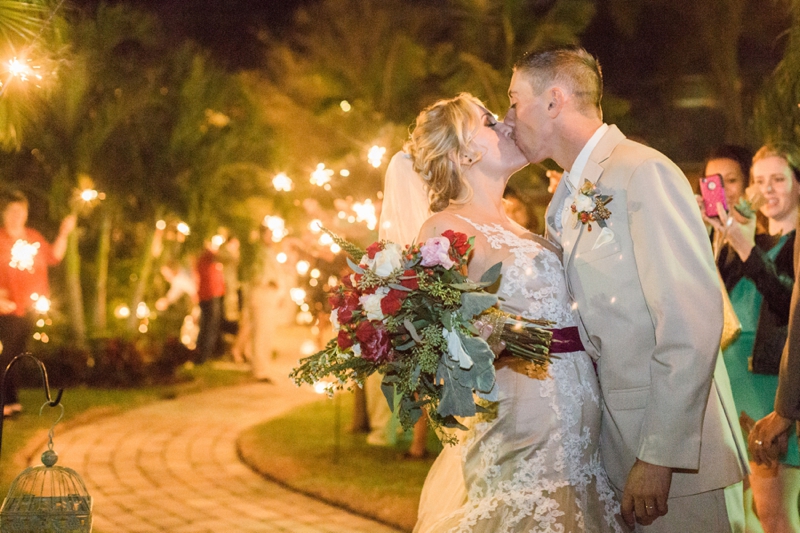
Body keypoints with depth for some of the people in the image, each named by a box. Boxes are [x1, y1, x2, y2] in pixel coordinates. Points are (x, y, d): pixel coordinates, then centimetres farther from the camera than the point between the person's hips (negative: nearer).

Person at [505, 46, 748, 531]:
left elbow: (692, 322, -21)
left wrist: (659, 456, -22)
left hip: (677, 455, -8)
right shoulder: (566, 203, 13)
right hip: (615, 445, 8)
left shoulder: (643, 172, -14)